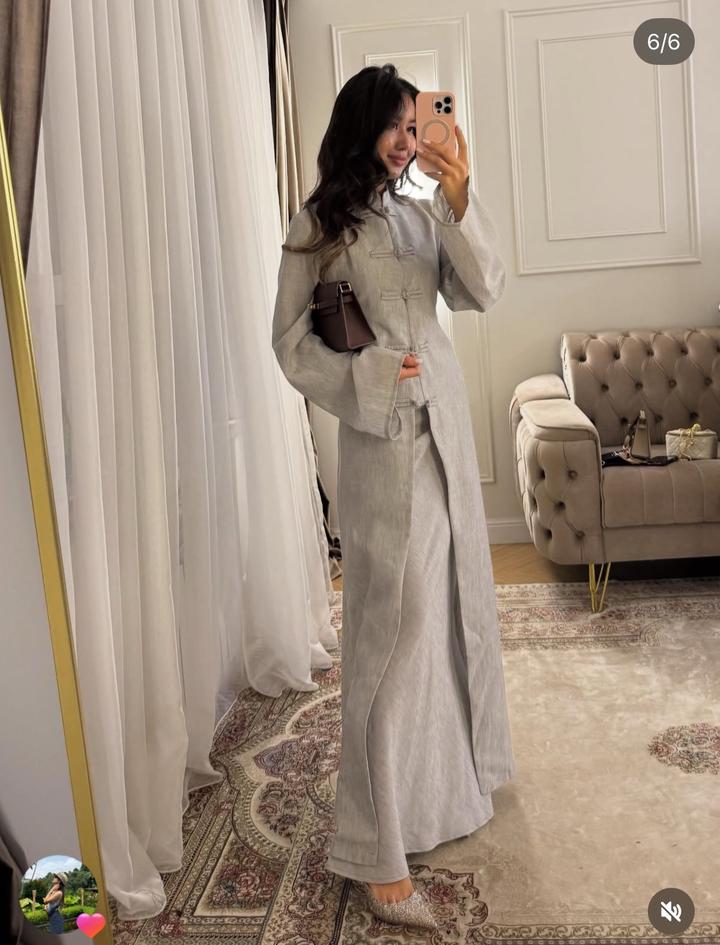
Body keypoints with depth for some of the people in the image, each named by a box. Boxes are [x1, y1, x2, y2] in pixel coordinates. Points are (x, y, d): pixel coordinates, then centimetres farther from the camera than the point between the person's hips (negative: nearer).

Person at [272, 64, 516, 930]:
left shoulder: (425, 216, 11)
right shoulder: (319, 224, -3)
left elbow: (484, 291, -2)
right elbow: (291, 341, -4)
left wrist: (460, 198, -13)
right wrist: (367, 374, -18)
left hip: (447, 420, 6)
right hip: (384, 437, -6)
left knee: (454, 598, 16)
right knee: (395, 623, -8)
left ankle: (455, 768, 39)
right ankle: (378, 851, 1)